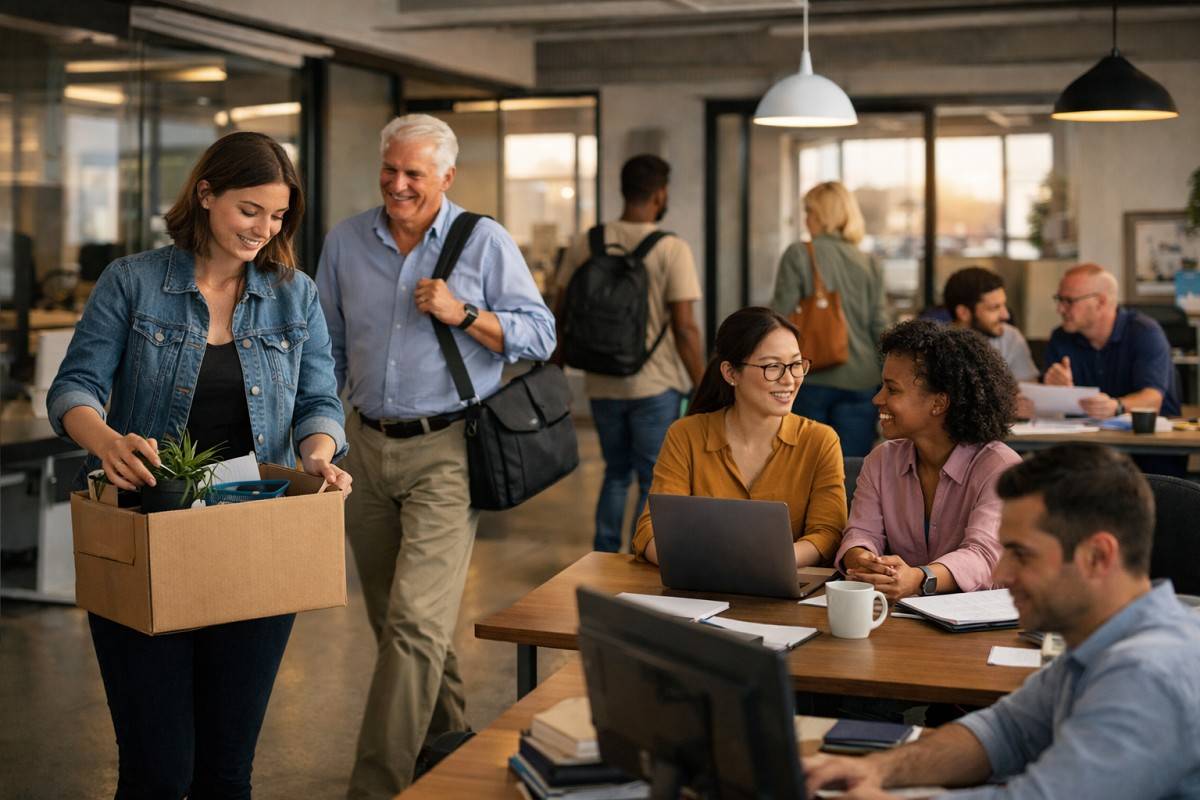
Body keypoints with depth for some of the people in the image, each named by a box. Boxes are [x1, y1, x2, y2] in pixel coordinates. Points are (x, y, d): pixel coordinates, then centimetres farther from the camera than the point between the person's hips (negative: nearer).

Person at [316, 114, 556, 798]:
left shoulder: (486, 243, -2)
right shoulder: (346, 242, 9)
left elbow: (540, 335, -2)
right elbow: (329, 347, 17)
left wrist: (463, 314, -16)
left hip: (446, 452, -5)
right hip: (369, 447, 5)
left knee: (415, 623, -12)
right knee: (393, 618, 14)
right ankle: (447, 739, 34)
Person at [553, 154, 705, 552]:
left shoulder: (584, 245, 2)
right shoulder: (672, 249, -11)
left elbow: (560, 317, 5)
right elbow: (684, 327, -14)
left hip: (602, 384, 5)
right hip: (656, 385, -5)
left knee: (616, 474, 22)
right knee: (655, 482, 8)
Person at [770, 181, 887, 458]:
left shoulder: (798, 255, -4)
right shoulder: (869, 264, 6)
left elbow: (781, 317, -6)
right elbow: (880, 327, 6)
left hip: (813, 378, -3)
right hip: (860, 380, 3)